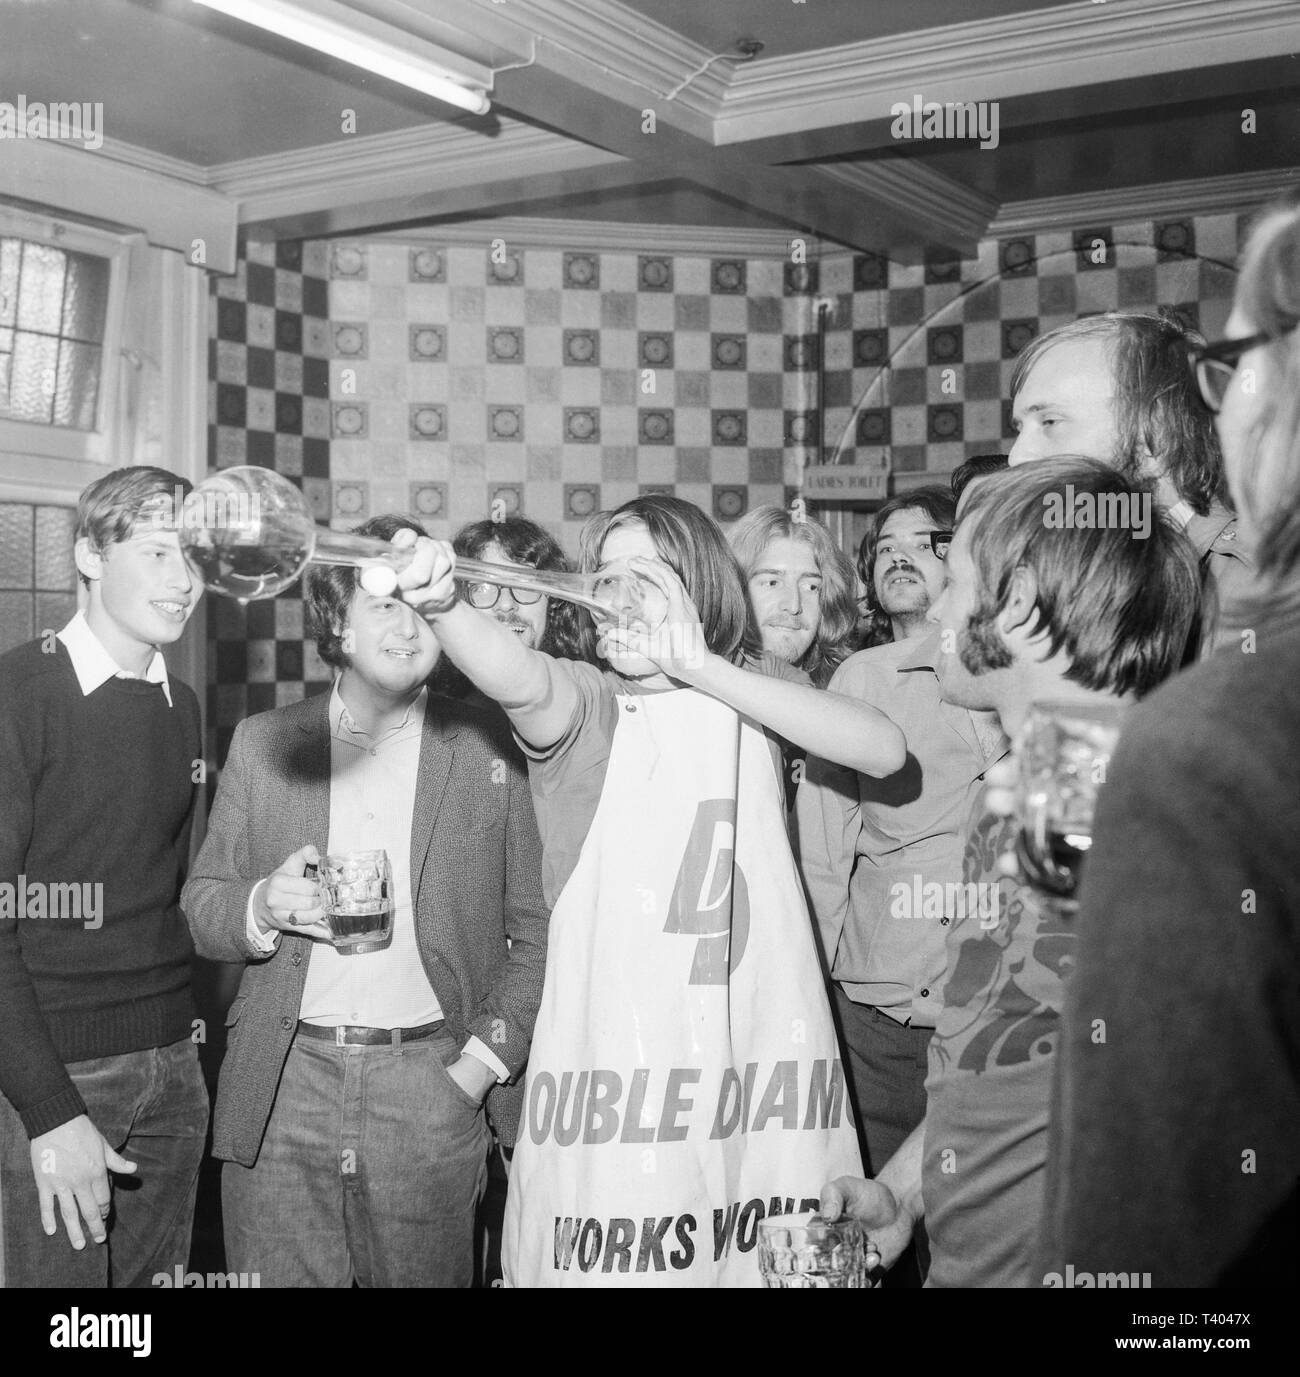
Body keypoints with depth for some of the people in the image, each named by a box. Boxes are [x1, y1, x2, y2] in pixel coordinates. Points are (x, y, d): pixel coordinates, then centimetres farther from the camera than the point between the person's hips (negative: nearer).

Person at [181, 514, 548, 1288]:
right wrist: (263, 907, -11)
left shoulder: (490, 747, 3)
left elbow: (537, 926, 3)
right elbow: (201, 906, 10)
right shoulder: (263, 743, 8)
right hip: (284, 1085, 1)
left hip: (430, 1086, -1)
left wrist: (485, 1058, -5)